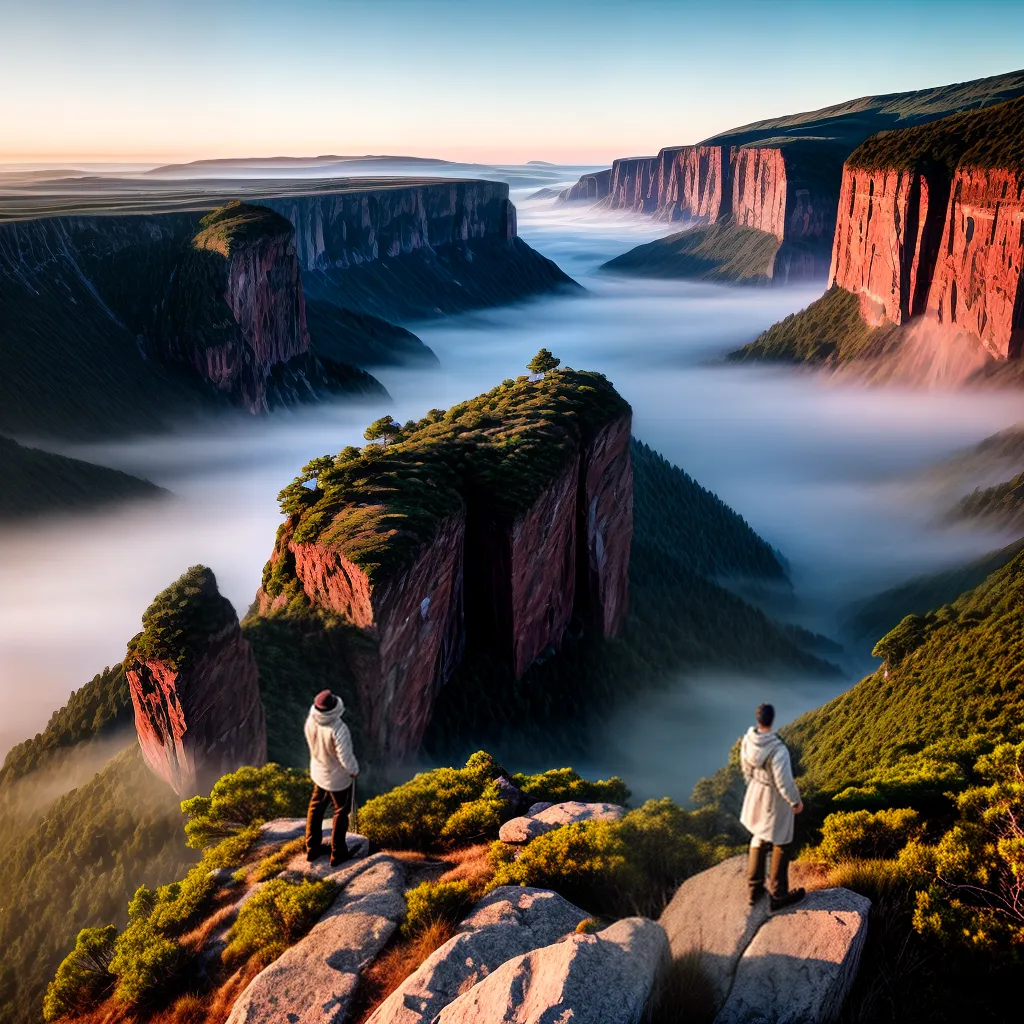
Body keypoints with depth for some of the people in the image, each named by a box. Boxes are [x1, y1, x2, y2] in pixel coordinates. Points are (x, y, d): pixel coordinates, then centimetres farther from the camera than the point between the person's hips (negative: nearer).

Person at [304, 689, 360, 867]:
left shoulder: (311, 720, -20)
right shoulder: (337, 729, -39)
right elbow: (345, 757, -30)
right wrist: (354, 770, -9)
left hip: (318, 771, 5)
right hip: (338, 777, -5)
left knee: (316, 808, 25)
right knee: (340, 813, 18)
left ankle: (312, 848, 41)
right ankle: (338, 853, 33)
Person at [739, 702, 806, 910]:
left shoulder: (748, 740, -16)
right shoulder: (777, 750, -36)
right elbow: (784, 783, -26)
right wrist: (796, 801, -7)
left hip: (756, 793, 6)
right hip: (776, 798, -6)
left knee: (759, 839, 26)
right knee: (781, 846, 16)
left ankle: (755, 889, 38)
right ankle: (777, 895, 31)